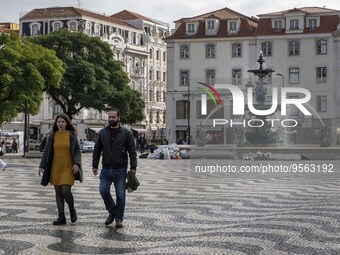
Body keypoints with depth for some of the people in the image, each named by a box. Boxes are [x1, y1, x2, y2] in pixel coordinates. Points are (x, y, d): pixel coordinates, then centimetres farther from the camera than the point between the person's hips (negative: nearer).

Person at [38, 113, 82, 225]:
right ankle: (61, 217, 10)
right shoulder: (52, 136, 4)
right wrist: (42, 166, -3)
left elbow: (78, 151, -2)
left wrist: (76, 164, -15)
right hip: (55, 168, 3)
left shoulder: (72, 135, -2)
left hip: (68, 168, -3)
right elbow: (46, 152, 5)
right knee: (58, 192, 4)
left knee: (65, 190, -15)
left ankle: (72, 209, 13)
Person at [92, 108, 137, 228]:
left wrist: (133, 167, -8)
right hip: (106, 169, 3)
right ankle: (112, 212, 15)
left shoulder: (126, 133, -1)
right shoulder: (102, 132, 8)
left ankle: (119, 218, 12)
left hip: (120, 170, -2)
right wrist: (95, 166, 5)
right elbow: (97, 150, 11)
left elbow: (132, 151, -2)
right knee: (103, 190, -8)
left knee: (120, 195, 0)